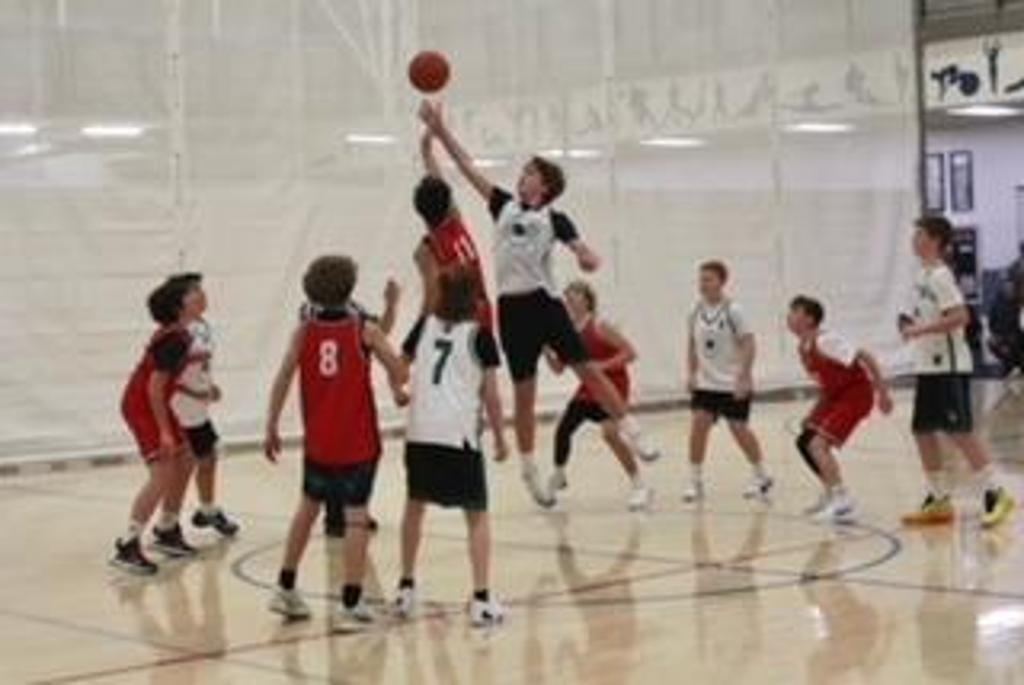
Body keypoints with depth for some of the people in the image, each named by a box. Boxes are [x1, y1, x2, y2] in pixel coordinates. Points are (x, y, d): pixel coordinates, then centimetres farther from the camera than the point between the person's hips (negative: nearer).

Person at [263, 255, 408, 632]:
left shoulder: (304, 331, -1)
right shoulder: (364, 330, -7)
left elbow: (283, 379, -4)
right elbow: (399, 372, -9)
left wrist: (271, 428, 3)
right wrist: (398, 391, 13)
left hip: (318, 441, 3)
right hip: (358, 441, -3)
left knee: (308, 505, 21)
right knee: (356, 515, -1)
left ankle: (285, 589, 28)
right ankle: (350, 605, -3)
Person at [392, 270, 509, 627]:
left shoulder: (425, 325, 9)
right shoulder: (479, 335, 0)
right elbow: (491, 395, 0)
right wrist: (500, 438, 10)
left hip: (419, 432, 3)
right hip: (459, 435, -3)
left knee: (415, 505, 23)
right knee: (477, 515, 6)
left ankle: (406, 588, 28)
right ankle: (481, 599, -3)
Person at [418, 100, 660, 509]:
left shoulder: (555, 219, 1)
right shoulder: (503, 205, 10)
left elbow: (583, 251, -11)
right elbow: (468, 167, 7)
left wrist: (589, 258, -34)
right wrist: (440, 131, 3)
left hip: (545, 302, -2)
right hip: (511, 307, 2)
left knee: (588, 370, -7)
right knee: (524, 393, 6)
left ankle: (634, 436, 2)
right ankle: (530, 473, 13)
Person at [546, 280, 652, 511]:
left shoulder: (599, 326, -18)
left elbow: (630, 353, -20)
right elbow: (558, 368, 5)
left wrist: (603, 365, -28)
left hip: (613, 384, -7)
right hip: (589, 388, 8)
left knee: (609, 432, -26)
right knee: (563, 429, 9)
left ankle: (639, 487, -17)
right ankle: (558, 477, 37)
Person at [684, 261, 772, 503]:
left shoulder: (732, 310, -14)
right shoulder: (697, 311, 1)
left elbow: (749, 344, -14)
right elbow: (692, 344, 14)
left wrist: (744, 378, -19)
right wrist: (691, 374, 8)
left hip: (733, 384, -4)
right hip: (706, 383, 4)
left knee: (739, 429, 4)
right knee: (698, 425, -10)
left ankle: (761, 477, 25)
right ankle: (695, 482, -2)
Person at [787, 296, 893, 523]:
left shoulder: (825, 341, -24)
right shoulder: (803, 348, 3)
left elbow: (865, 358, -23)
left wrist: (883, 393, -23)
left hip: (855, 394, -9)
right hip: (834, 395, 9)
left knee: (818, 444, -21)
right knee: (805, 442, 11)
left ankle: (844, 504, -20)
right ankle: (830, 495, 26)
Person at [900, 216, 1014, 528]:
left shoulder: (940, 275, -14)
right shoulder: (923, 275, 14)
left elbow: (960, 317, -24)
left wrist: (921, 329, -24)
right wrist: (913, 325, 8)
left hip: (948, 366, -10)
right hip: (928, 366, 10)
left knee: (959, 430, -11)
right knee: (923, 431, 10)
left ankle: (994, 493, -6)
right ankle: (939, 501, 16)